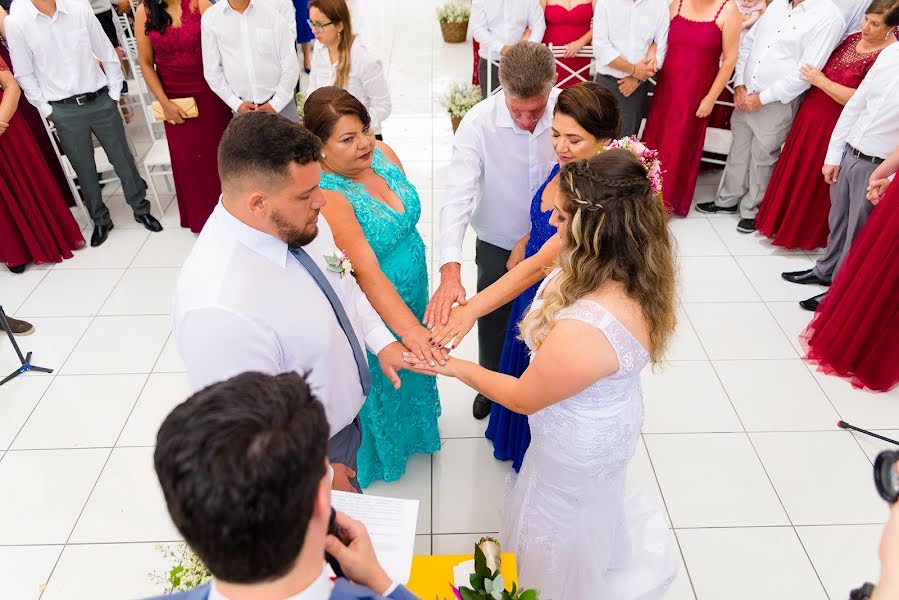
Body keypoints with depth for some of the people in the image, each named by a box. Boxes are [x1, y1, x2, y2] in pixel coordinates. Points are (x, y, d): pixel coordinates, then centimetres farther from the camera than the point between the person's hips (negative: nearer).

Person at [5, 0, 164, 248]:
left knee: (123, 159, 10)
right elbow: (25, 73, 1)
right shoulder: (16, 22, -7)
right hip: (63, 111, 0)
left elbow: (106, 52, 2)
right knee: (84, 170, 10)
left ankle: (141, 209, 29)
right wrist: (46, 110, 0)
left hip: (100, 101, 1)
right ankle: (100, 220, 27)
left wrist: (114, 92, 3)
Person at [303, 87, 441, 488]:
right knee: (382, 381, 19)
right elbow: (367, 272, -36)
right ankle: (382, 454, 50)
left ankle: (412, 428, 61)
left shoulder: (382, 153, -9)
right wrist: (408, 328, -42)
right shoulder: (326, 195, -32)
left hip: (412, 292, 7)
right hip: (373, 311, -7)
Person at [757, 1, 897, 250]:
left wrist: (821, 81, -18)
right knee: (793, 170, 16)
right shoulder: (854, 38, 6)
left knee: (813, 181, 5)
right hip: (811, 112, 7)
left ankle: (804, 233, 24)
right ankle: (781, 220, 33)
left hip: (833, 126, -7)